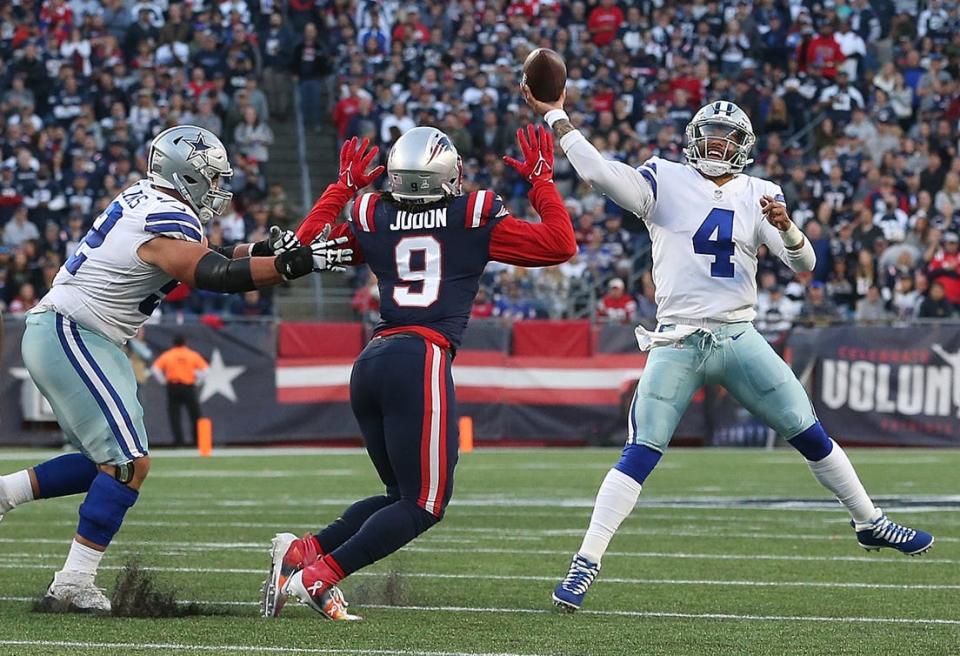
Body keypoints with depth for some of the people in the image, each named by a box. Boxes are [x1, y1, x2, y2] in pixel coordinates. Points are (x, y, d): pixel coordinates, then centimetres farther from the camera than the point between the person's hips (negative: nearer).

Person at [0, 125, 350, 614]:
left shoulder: (145, 201, 11)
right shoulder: (164, 222, -19)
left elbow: (198, 259, 18)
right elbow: (213, 275, -30)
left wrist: (264, 249, 3)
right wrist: (295, 264, -31)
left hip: (59, 334, 10)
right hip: (69, 335, -10)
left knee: (105, 460, 14)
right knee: (128, 463, -12)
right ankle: (73, 584, -11)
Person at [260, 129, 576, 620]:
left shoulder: (371, 220, 13)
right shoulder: (475, 220, 5)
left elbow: (305, 245, 29)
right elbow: (560, 244, 11)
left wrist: (344, 187, 36)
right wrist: (541, 180, 22)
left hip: (370, 363, 6)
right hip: (422, 361, -6)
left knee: (404, 493, 19)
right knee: (424, 505, 1)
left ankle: (302, 549, 4)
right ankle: (319, 575, -11)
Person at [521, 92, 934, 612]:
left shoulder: (758, 195, 8)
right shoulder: (666, 181, 2)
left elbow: (804, 263, 1)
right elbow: (599, 173, -12)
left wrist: (784, 227, -20)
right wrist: (555, 116, -16)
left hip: (739, 339, 3)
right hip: (677, 343, -2)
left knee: (810, 434, 6)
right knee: (640, 455, -12)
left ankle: (870, 523, 24)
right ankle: (586, 562, -10)